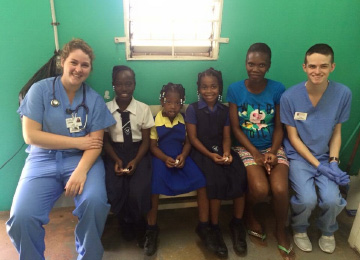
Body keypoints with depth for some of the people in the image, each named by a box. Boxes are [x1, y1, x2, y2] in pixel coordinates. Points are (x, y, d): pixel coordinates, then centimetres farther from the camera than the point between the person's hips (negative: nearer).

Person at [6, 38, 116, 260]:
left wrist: (81, 171, -22)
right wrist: (77, 142, -10)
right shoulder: (40, 89, 0)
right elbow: (30, 135, -7)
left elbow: (96, 143, -4)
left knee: (95, 203, -28)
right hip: (43, 159, 0)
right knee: (21, 216, -23)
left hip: (82, 159, 1)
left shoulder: (94, 99, 4)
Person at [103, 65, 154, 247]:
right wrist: (116, 160, -13)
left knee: (138, 192, -22)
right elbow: (105, 140, 1)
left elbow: (146, 140, -1)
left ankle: (139, 228, 12)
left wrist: (135, 161, -15)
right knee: (114, 192, -20)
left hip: (138, 152, -1)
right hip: (115, 153, 1)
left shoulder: (143, 109, -5)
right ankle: (126, 225, 12)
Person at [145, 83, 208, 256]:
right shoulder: (155, 121, -4)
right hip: (161, 157, -2)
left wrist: (183, 155, -13)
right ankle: (152, 229, -6)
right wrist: (165, 158, -20)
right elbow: (152, 146, -4)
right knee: (154, 187, -28)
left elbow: (188, 142, 7)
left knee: (201, 181, -18)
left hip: (181, 156, 3)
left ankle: (204, 226, -1)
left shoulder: (184, 120, 5)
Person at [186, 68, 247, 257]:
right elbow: (193, 138, -6)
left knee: (240, 175, -24)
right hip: (201, 152, -3)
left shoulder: (224, 110, 12)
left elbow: (226, 137, 7)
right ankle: (214, 227, -12)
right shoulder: (193, 109, 0)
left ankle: (237, 224, -5)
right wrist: (210, 155, -18)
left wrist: (227, 153, -14)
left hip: (221, 150, 4)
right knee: (217, 179, -31)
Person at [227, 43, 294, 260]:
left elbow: (279, 127, 2)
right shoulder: (235, 89, -5)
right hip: (246, 148, -1)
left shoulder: (277, 89, -2)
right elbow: (235, 128, -5)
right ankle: (249, 213, 13)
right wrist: (256, 154, -14)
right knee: (260, 189, -26)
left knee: (280, 189, -23)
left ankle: (281, 229, 11)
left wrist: (272, 152, -14)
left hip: (273, 147, 1)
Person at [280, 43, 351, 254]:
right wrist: (318, 165, -14)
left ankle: (328, 231, 18)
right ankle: (300, 230, 13)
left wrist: (333, 162, -9)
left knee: (332, 199, -19)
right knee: (307, 199, -23)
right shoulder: (290, 96, -14)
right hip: (299, 156, -2)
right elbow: (293, 137, -9)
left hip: (326, 157, 2)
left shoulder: (343, 94, -8)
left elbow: (336, 132, 3)